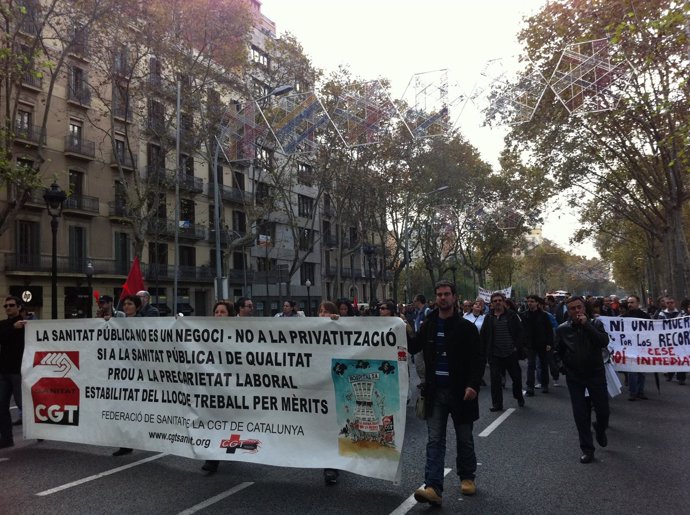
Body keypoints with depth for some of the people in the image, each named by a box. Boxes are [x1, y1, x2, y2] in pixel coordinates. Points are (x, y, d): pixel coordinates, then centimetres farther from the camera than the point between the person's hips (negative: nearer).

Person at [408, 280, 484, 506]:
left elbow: (477, 360, -7)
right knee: (435, 441, -2)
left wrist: (473, 385, -20)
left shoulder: (466, 327, -5)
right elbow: (414, 347, 16)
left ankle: (467, 477, 33)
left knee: (464, 439, 13)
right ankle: (433, 487, -4)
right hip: (436, 392, 2)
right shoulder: (428, 325, 5)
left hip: (460, 392, -2)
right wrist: (407, 333, -2)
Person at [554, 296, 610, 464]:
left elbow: (604, 342, -20)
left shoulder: (595, 323, -3)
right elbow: (558, 351, 10)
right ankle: (587, 449, 15)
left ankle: (600, 429, 40)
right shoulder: (562, 329, 0)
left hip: (596, 374, -1)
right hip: (574, 377, 1)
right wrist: (561, 365, -7)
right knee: (580, 415, 2)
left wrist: (586, 325, -23)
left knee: (603, 411, 6)